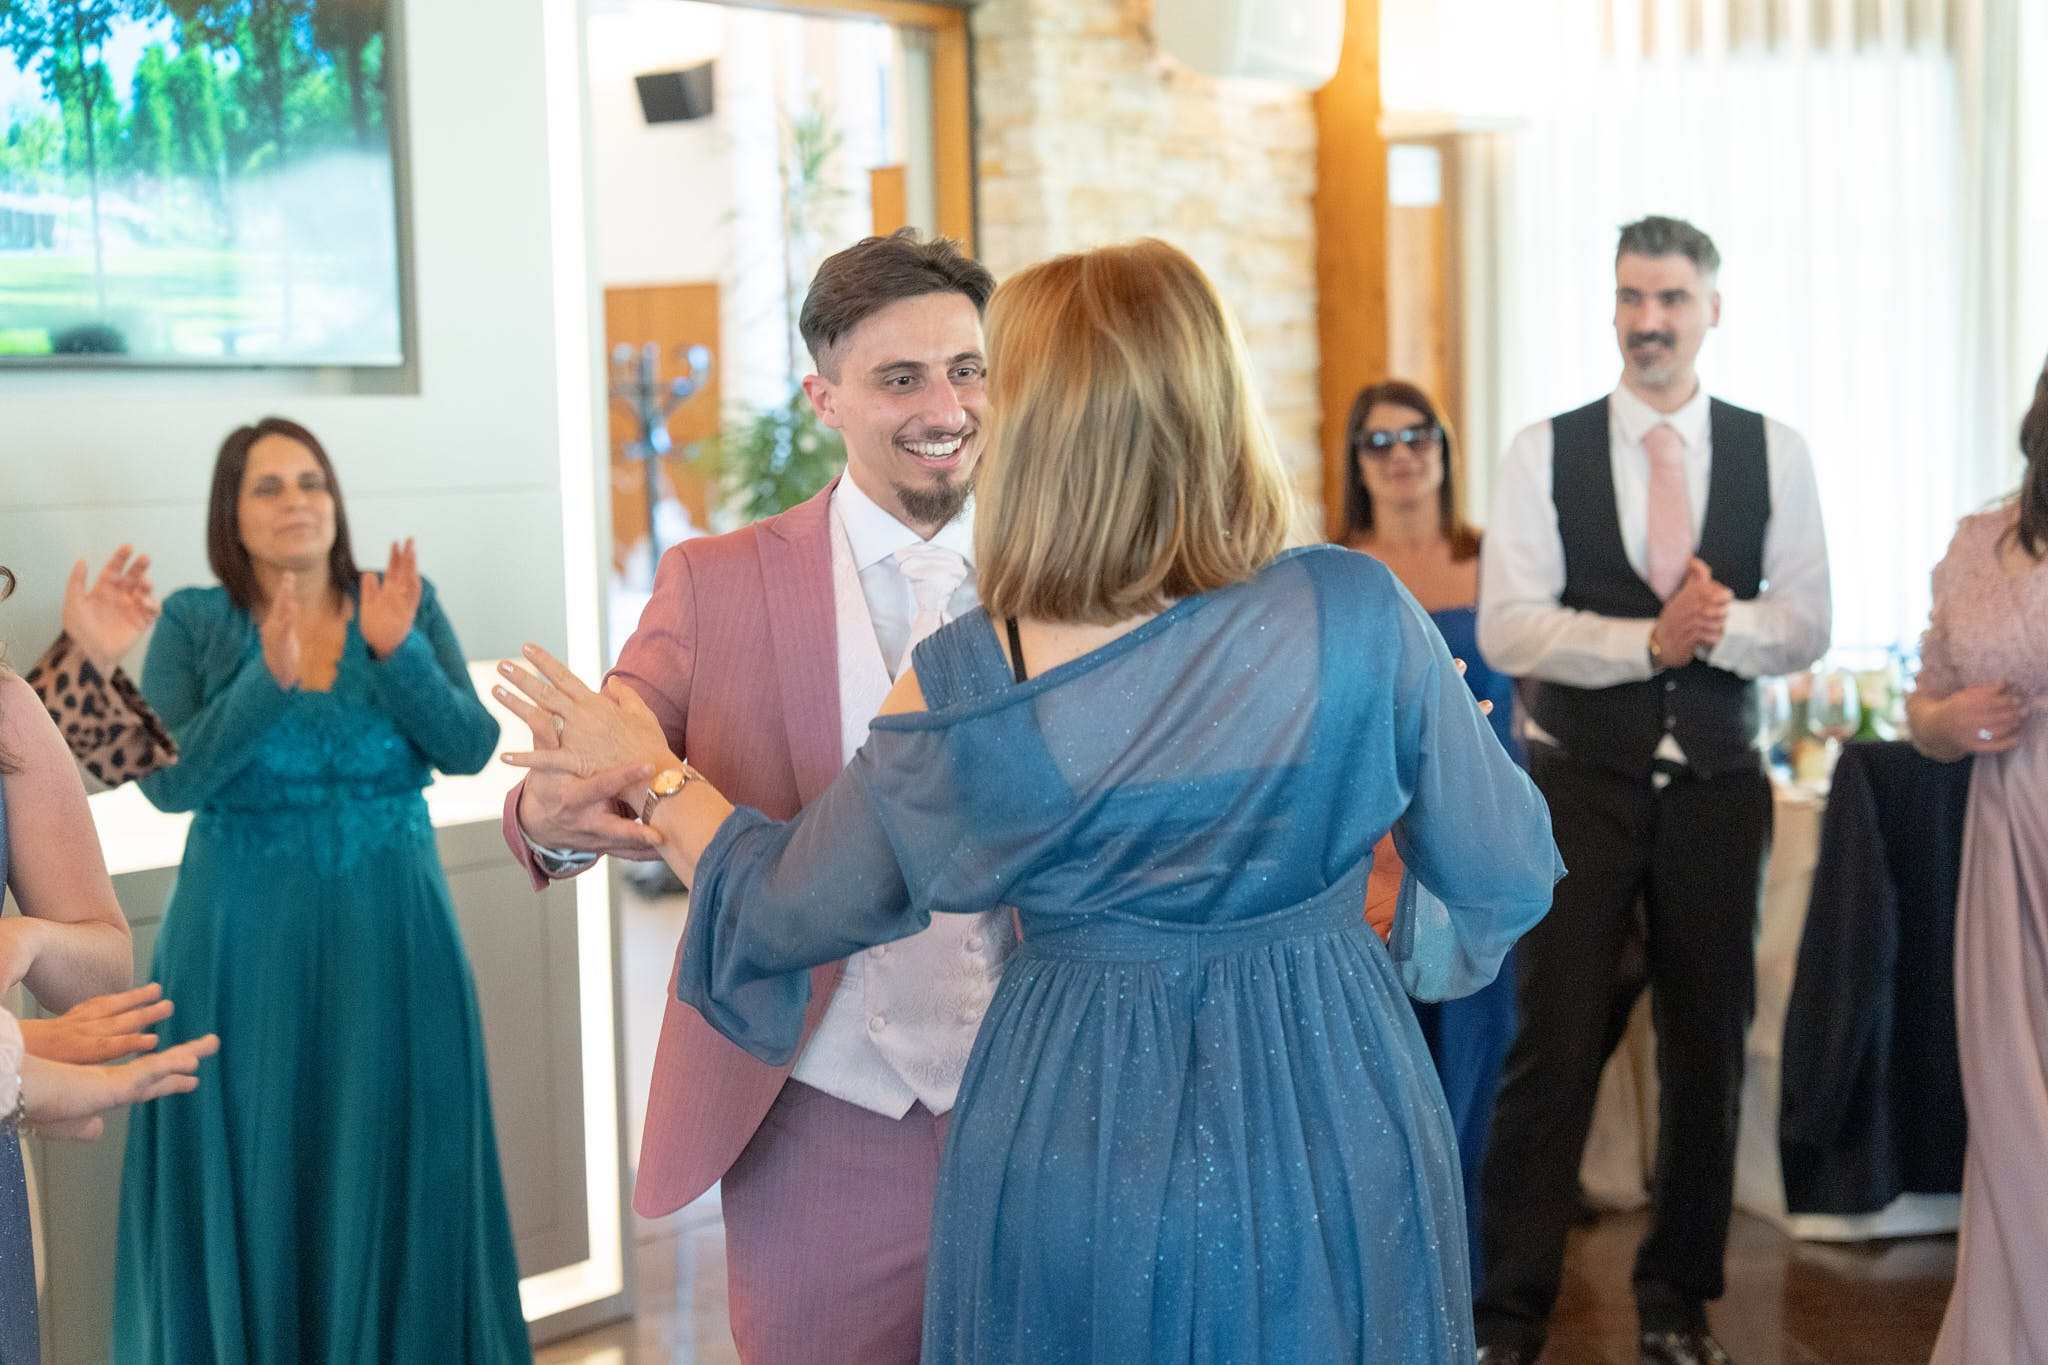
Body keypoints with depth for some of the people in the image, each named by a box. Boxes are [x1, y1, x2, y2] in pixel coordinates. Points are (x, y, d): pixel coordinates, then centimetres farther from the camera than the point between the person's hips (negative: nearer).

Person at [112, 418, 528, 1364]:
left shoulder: (409, 605, 2)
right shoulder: (194, 623, -1)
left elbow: (469, 748, -8)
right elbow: (167, 781, -13)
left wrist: (395, 652, -23)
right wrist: (267, 679, -25)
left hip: (390, 941, 1)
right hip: (244, 951, -1)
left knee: (397, 1177, 6)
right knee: (253, 1176, 4)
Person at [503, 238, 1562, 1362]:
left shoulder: (959, 691, -17)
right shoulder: (1360, 617, -17)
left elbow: (779, 917, 0)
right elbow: (1505, 880, -3)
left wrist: (652, 773, 16)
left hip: (1071, 1166, -1)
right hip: (1339, 1178, 1)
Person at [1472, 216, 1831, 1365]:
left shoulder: (1774, 453, 5)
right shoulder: (1546, 452, 0)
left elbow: (1805, 626, -1)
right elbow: (1507, 625, -9)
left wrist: (1717, 625, -21)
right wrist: (1653, 638, -20)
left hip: (1715, 785, 2)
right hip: (1581, 783, -2)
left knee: (1710, 1046, 9)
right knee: (1555, 1045, -3)